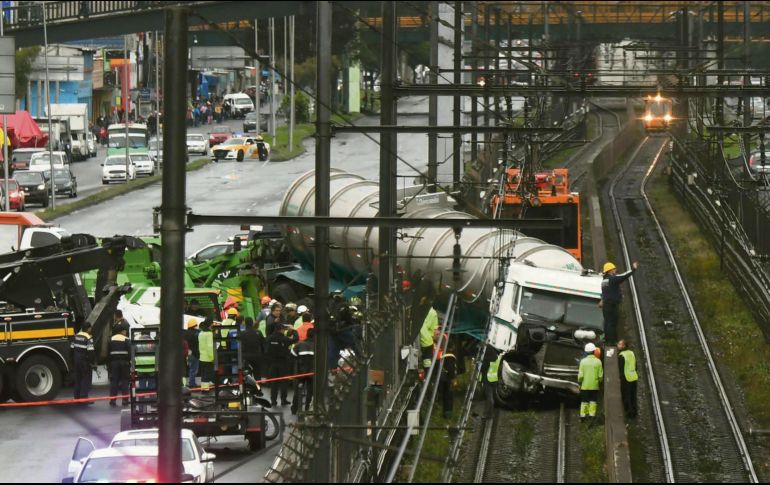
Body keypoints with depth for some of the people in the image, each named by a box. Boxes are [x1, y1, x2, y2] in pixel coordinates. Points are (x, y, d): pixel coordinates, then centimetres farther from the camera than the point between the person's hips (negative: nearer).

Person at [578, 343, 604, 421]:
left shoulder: (583, 361, -8)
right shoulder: (598, 361, -7)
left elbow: (580, 375, -8)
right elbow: (600, 375, -4)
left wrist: (579, 382, 8)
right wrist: (600, 382, 14)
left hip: (585, 385, 0)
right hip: (595, 385, 0)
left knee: (584, 401, 9)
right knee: (593, 401, 10)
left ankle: (583, 415, 9)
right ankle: (592, 414, 8)